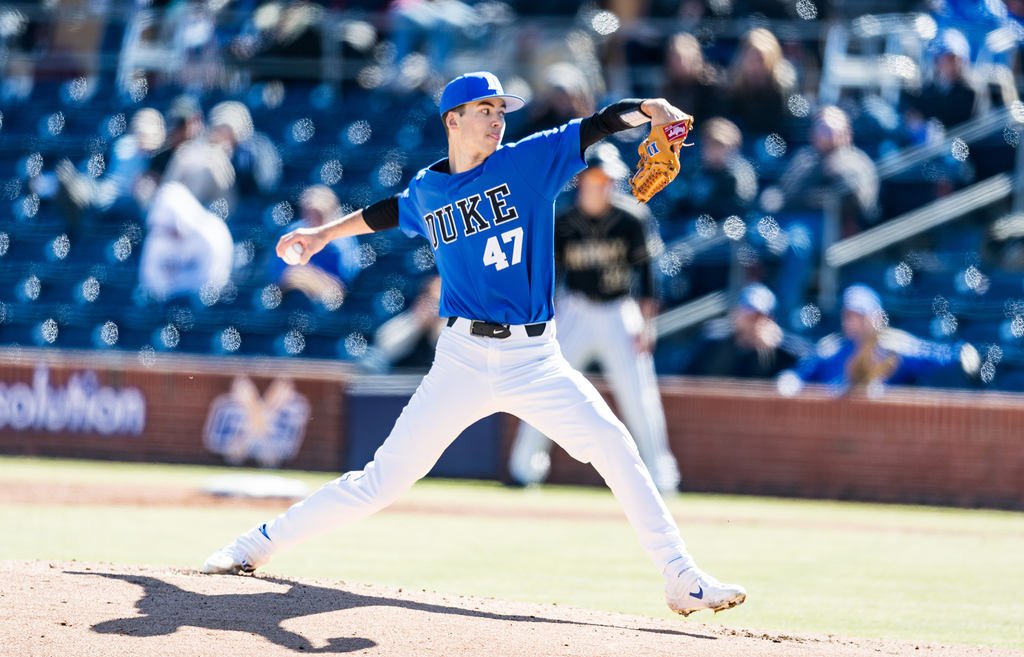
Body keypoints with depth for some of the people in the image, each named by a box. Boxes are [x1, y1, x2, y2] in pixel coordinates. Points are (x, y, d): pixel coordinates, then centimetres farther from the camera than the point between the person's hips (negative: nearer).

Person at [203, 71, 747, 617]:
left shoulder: (528, 162, 0)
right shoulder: (427, 190, 8)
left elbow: (597, 126, -11)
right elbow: (390, 212, 31)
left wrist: (650, 110, -29)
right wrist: (324, 234, 37)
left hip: (534, 361, -1)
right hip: (462, 361, 1)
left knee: (613, 445, -18)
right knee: (383, 481, -1)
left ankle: (683, 582, -13)